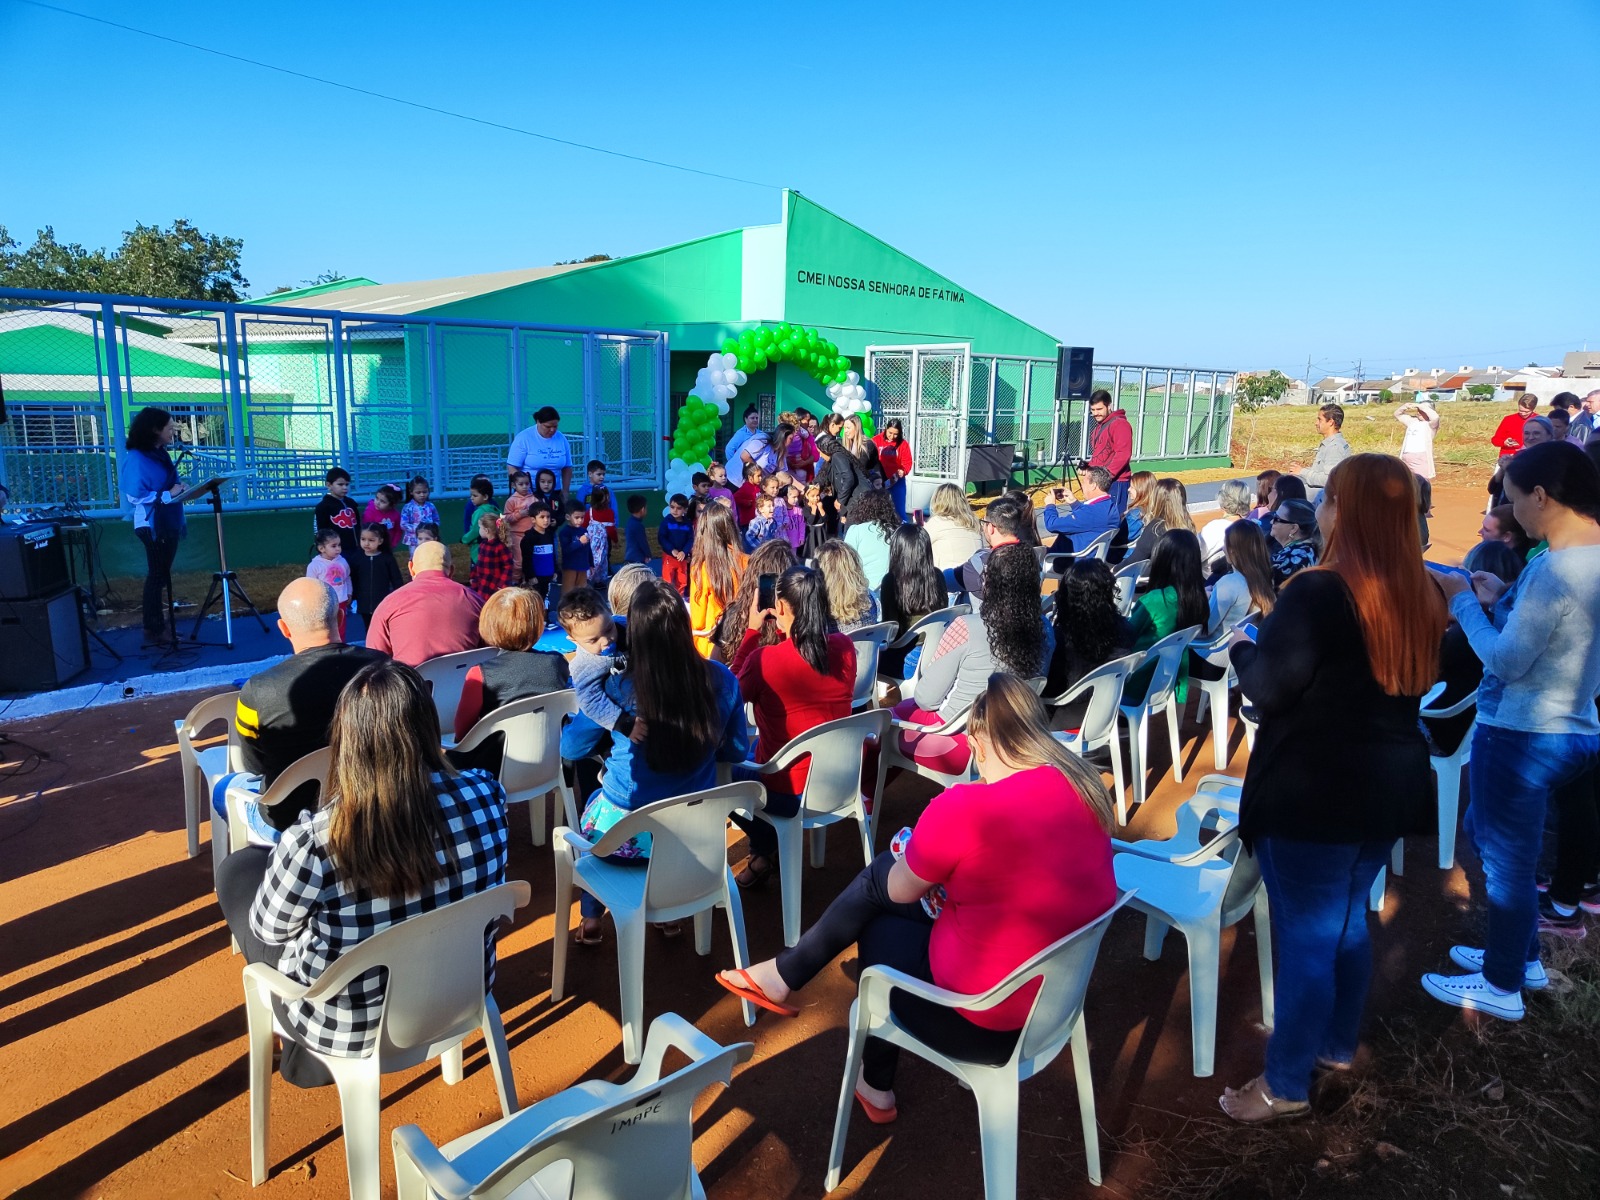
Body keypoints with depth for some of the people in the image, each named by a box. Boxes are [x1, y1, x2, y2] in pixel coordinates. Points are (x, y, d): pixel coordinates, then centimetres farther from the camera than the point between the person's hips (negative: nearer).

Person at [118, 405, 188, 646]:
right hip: (152, 525, -8)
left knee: (163, 575, 12)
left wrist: (180, 489, 2)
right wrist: (168, 495, -22)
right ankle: (153, 630, 2)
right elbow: (134, 497, -18)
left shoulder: (160, 453, 11)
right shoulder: (136, 458, -14)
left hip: (168, 523, 8)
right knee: (156, 575, -4)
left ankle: (161, 624, 20)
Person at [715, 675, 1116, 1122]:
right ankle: (788, 971, 29)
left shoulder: (965, 808, -27)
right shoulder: (1085, 785, -5)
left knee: (880, 924, 22)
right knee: (879, 876, 12)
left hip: (984, 1023, -7)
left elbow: (900, 891, -9)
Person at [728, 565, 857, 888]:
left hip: (788, 796, -5)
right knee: (757, 746, 31)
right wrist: (786, 632, 8)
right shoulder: (844, 647, -9)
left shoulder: (765, 658, -23)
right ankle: (767, 847, 31)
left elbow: (732, 690, -1)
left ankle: (767, 849, 26)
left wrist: (752, 631, 0)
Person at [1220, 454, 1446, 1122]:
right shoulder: (1421, 598, 4)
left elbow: (1267, 689, -18)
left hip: (1314, 792, -8)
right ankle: (1337, 1043, 40)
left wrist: (1242, 647, 2)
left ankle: (1285, 1085, 15)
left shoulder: (1318, 593, -21)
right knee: (1345, 921, 23)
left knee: (1306, 936, 2)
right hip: (1387, 787, 8)